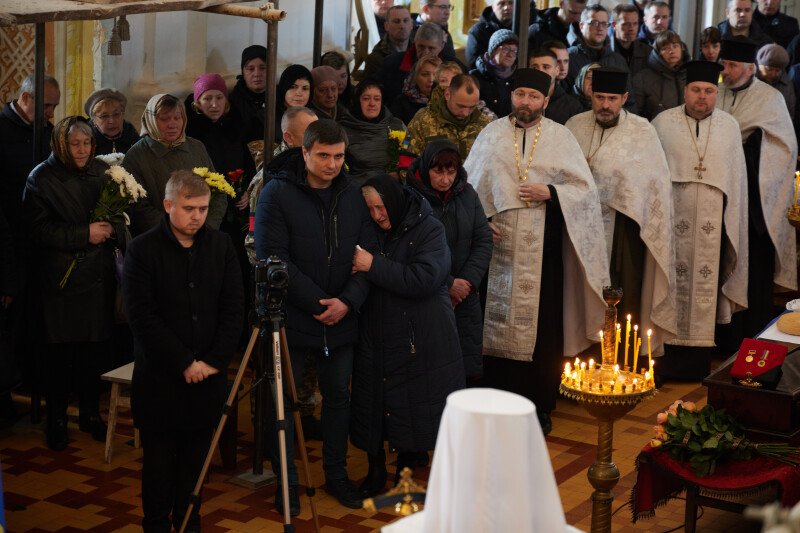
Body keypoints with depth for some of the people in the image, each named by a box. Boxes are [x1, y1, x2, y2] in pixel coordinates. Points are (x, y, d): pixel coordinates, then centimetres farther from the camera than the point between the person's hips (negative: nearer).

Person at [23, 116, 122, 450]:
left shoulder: (102, 172, 7)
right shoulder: (41, 179, -4)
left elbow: (121, 216, 13)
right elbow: (39, 229, -12)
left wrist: (112, 230, -9)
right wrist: (84, 234, -18)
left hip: (98, 276, 3)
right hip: (59, 280, -3)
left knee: (95, 347, 5)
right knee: (59, 351, 1)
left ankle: (90, 413, 21)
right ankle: (57, 419, 14)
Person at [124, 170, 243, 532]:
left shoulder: (221, 245, 4)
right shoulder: (142, 250, -6)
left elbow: (234, 309, 4)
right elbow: (142, 317, -11)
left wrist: (214, 360, -5)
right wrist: (185, 363, -13)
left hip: (208, 374, 3)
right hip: (159, 376, -3)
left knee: (196, 458, 8)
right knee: (160, 459, 4)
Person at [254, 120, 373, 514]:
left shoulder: (353, 196, 4)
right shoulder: (276, 194, -9)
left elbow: (367, 255, 3)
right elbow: (272, 258, -15)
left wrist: (348, 300, -13)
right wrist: (317, 302, -16)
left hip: (341, 319, 4)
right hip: (292, 319, -4)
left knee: (338, 396, 14)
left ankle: (336, 474, 30)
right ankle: (286, 482, 18)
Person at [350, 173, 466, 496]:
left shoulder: (429, 230, -9)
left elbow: (424, 279, -21)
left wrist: (374, 266, -22)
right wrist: (356, 268, -9)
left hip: (420, 340, -3)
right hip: (377, 335, 4)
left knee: (412, 409, 4)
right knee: (373, 404, 4)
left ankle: (405, 470, 22)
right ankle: (376, 471, 19)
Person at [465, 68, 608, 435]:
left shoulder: (560, 137, 4)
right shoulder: (492, 134, 7)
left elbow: (585, 188, 3)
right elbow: (469, 183, 10)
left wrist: (550, 193, -13)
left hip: (543, 245, -1)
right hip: (500, 243, 1)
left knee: (543, 323, 1)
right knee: (497, 322, 3)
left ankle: (541, 407, 13)